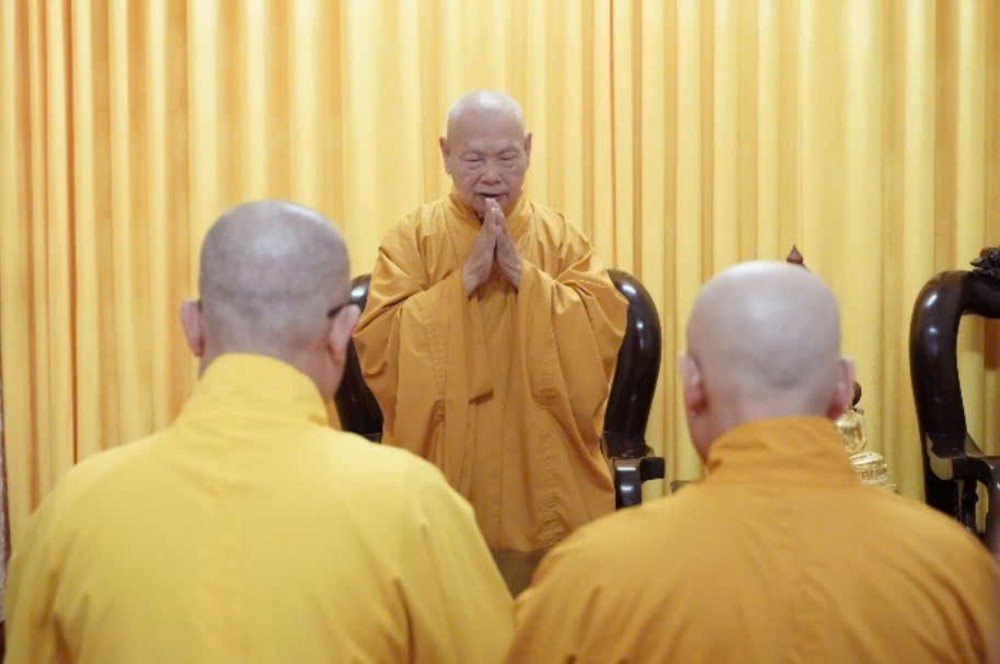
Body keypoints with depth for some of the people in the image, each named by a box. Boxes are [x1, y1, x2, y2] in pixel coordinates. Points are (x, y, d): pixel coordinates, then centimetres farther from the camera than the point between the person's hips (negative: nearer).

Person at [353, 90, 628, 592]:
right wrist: (466, 278, -15)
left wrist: (523, 273, -15)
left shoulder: (559, 236, 5)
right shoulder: (414, 236, 1)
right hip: (443, 475, -1)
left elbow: (607, 327, -8)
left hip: (542, 478, 1)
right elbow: (376, 343, -11)